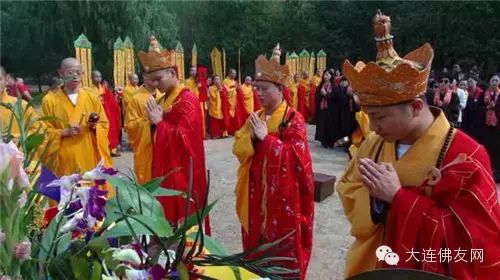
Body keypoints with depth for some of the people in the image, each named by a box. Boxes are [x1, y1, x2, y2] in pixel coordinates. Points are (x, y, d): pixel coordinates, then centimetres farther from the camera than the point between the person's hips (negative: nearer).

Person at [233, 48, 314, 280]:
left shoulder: (294, 119, -8)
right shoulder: (255, 117, 9)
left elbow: (295, 155, -17)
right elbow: (238, 149, 5)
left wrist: (266, 137, -18)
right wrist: (250, 135, -15)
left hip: (283, 196, -5)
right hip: (256, 193, 6)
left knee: (284, 248, 6)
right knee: (256, 244, 16)